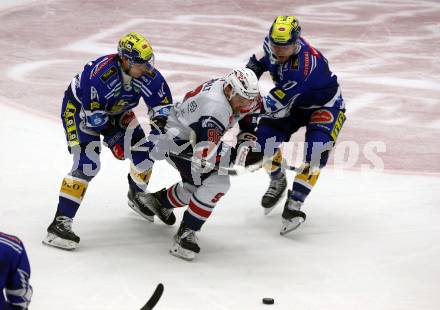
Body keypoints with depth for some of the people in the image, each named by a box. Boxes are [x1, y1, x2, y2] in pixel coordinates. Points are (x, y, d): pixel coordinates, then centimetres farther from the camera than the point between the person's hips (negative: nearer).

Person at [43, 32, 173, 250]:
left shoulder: (148, 74, -21)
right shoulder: (100, 74, -39)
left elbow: (163, 103, -10)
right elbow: (92, 115, -31)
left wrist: (160, 125, -26)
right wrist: (112, 137, -26)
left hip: (115, 111, 7)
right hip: (80, 109, -7)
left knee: (142, 151, 4)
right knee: (87, 164, -22)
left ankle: (137, 196, 37)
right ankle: (60, 222, -22)